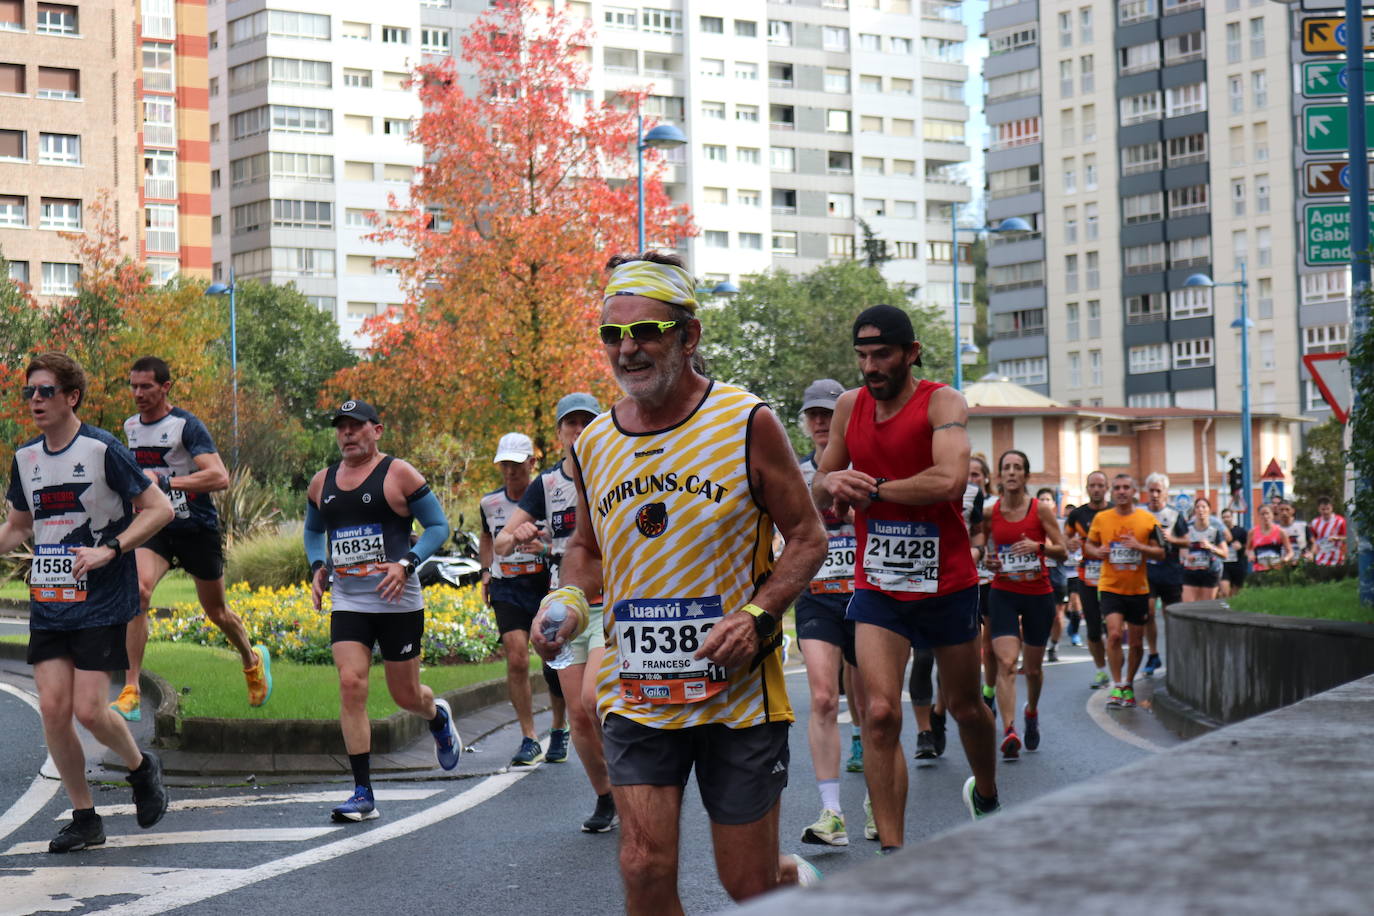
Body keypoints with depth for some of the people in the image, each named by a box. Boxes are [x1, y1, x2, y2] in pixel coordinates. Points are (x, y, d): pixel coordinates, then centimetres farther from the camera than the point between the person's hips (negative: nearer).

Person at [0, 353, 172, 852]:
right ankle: (84, 817, 11)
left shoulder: (102, 449, -10)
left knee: (89, 710, -10)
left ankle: (141, 767, 21)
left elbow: (159, 508, -10)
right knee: (52, 709, -2)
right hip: (47, 603, 6)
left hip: (101, 602, -5)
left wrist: (108, 550, -19)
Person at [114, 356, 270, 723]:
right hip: (154, 529, 4)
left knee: (216, 611, 12)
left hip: (197, 528, -4)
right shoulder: (130, 426, 7)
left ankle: (253, 660, 46)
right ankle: (130, 694, -26)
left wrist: (165, 481, -32)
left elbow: (219, 477, -27)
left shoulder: (186, 425, -15)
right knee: (138, 590, -24)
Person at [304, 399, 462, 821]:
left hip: (397, 602, -3)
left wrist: (406, 564, -17)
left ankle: (438, 716, 46)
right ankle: (363, 794, -11)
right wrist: (317, 566, 7)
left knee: (406, 696, 6)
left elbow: (439, 525, -3)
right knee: (350, 685, -13)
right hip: (347, 603, 3)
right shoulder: (322, 483, 10)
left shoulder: (398, 474, -5)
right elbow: (313, 530, 27)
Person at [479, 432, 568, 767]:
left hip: (547, 586, -2)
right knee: (516, 660, -14)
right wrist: (486, 571, 13)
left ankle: (559, 731, 28)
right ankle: (529, 740, -6)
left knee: (556, 666, 3)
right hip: (507, 589, 2)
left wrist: (546, 548, -21)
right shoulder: (490, 503, 7)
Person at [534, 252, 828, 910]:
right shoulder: (593, 445, 4)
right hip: (636, 695, 3)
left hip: (737, 689, -3)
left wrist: (758, 615, -18)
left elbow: (807, 537, -2)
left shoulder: (746, 423, -7)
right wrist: (567, 597, -2)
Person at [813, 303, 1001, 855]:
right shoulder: (850, 407, 4)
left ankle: (986, 797, 45)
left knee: (964, 706, 15)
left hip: (947, 582, -2)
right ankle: (892, 853, -10)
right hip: (878, 583, 3)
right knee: (880, 712, -12)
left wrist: (873, 489, -19)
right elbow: (819, 494, 15)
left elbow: (950, 479, -29)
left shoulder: (941, 402, -12)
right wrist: (831, 485, -10)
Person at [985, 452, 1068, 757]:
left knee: (1033, 667, 13)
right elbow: (981, 545, 16)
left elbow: (1063, 551, -3)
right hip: (1003, 593, 0)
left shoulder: (1041, 509, -4)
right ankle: (1009, 732, -25)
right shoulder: (991, 511, 0)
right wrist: (989, 560, -6)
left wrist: (1038, 546, -21)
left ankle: (1032, 712, 43)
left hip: (1039, 594, 0)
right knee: (1006, 663, -18)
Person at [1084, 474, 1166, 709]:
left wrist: (1139, 546, -16)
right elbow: (1089, 545, 13)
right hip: (1110, 587, -1)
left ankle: (1128, 685, 27)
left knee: (1137, 643, 8)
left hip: (1138, 589, 1)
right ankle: (1116, 686, -8)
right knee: (1114, 634, -18)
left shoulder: (1148, 520, 0)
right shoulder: (1101, 518, 2)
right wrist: (1096, 552, -10)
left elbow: (1161, 553, 1)